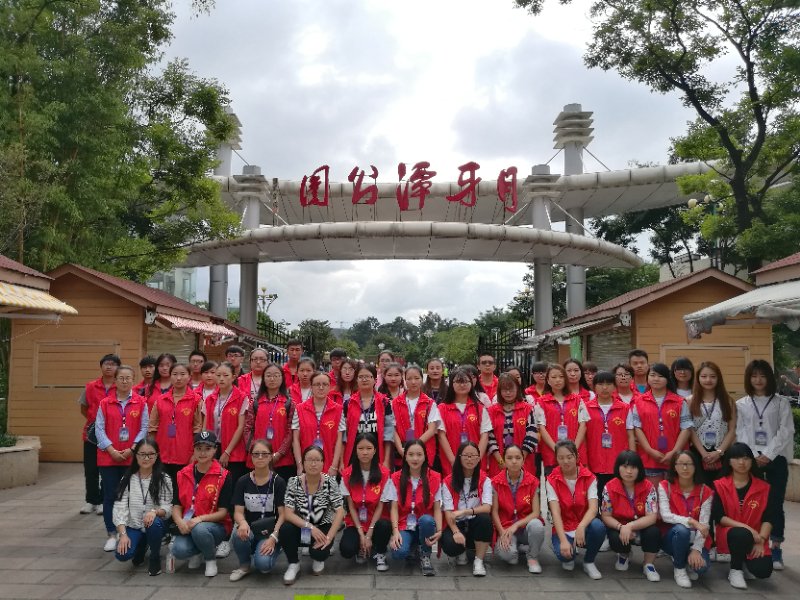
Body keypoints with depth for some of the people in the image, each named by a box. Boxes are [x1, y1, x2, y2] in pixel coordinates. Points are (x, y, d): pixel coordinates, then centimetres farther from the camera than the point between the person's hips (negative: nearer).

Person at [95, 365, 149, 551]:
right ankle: (112, 535, 14)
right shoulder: (105, 403, 3)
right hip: (109, 457, 1)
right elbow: (99, 429, -1)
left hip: (133, 457, 0)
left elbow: (144, 428, -1)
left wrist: (132, 449, -11)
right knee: (110, 495, 4)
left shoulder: (141, 403, 1)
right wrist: (112, 450, -10)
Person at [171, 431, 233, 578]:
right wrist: (180, 522, -19)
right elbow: (176, 507, 3)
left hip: (217, 526, -3)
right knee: (179, 550, -29)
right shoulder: (183, 474, 3)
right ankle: (198, 552, 10)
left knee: (199, 529, -37)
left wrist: (200, 519, -26)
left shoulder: (223, 476, -9)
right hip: (188, 527, 3)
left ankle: (211, 559, -4)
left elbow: (222, 512, -10)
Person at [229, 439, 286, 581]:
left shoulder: (278, 482, -5)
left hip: (270, 532, -2)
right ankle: (244, 565, -2)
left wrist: (273, 537, -23)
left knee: (263, 564, -29)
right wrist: (243, 523, -28)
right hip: (250, 529, 2)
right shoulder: (243, 481, 1)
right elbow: (238, 512, -4)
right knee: (239, 535, -33)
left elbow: (282, 514, -8)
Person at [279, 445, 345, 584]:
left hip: (323, 528, -1)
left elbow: (340, 512, -15)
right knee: (285, 529, -30)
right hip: (301, 527, 1)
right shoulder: (294, 482, -12)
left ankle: (318, 559, 11)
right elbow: (287, 513, -17)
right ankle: (293, 563, -2)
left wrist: (329, 537, -25)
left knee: (319, 551, -30)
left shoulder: (330, 482, -13)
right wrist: (310, 527, -29)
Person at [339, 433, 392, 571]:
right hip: (355, 522, 1)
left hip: (376, 520, 0)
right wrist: (361, 534, -13)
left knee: (385, 525, -36)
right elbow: (351, 506, -5)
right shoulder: (347, 474, -6)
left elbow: (380, 506, -9)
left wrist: (369, 534, -16)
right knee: (346, 550, -28)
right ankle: (362, 549, 10)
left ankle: (379, 554, -3)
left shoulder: (383, 473, -10)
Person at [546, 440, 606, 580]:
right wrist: (563, 540, -31)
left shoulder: (589, 478, -6)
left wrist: (581, 527, -39)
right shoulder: (552, 480, -8)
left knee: (598, 526, -34)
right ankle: (569, 557, 9)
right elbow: (555, 512, -17)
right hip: (564, 528, -1)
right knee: (562, 553, -33)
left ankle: (589, 562, -4)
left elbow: (593, 508, -19)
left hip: (584, 526, 1)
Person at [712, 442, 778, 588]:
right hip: (729, 533, -2)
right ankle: (735, 570, -9)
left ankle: (746, 561, 15)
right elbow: (718, 516, -8)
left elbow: (768, 519, -1)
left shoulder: (765, 488, 5)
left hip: (755, 537, 2)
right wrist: (746, 528, -19)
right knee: (741, 534, -38)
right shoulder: (719, 486, 0)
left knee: (763, 570, -24)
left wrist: (761, 541, -15)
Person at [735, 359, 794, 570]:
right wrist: (753, 456, -10)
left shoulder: (781, 402, 4)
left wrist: (768, 455, -11)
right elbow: (741, 433, 3)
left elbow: (785, 431, -3)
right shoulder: (741, 404, 8)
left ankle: (776, 549, 8)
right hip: (751, 459, 1)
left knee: (775, 504, 0)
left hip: (776, 458, -1)